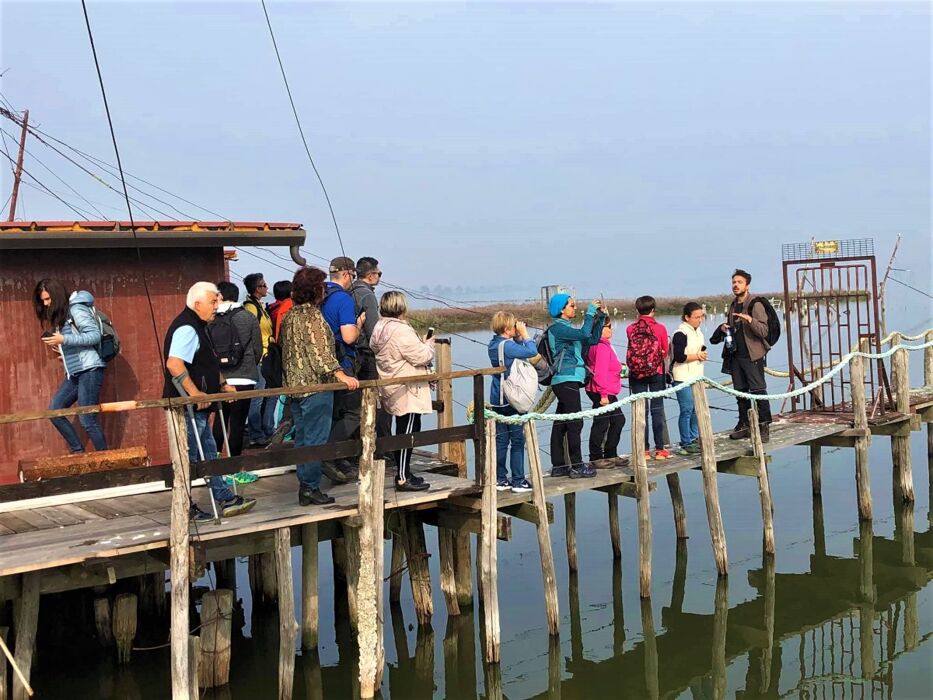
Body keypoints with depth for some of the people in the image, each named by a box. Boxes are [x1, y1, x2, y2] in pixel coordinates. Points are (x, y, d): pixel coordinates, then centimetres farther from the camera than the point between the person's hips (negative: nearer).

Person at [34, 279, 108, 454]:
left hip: (89, 369, -9)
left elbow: (95, 335, -17)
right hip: (75, 373, 9)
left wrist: (64, 339, -21)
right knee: (54, 411, 4)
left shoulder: (76, 308, -9)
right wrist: (62, 348, 4)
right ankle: (78, 451, 11)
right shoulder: (60, 314, 17)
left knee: (87, 419, -8)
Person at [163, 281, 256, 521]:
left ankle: (225, 500, 22)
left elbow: (208, 363, 29)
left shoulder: (199, 327, 17)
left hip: (198, 405, 11)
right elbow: (174, 364, -30)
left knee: (209, 453, 15)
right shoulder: (186, 328, -18)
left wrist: (222, 384, 20)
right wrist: (195, 393, -29)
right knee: (189, 457, -2)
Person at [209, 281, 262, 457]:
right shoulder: (249, 318, -3)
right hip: (243, 378, -2)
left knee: (220, 419, 16)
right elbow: (257, 348, 1)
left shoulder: (211, 320, -1)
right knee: (238, 422, 1)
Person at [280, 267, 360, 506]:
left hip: (295, 386, 9)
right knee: (315, 440, -3)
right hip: (315, 387, -9)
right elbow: (320, 352, -24)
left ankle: (305, 486, 19)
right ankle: (311, 488, -1)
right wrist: (341, 375, -31)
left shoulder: (289, 315, 12)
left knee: (302, 438, 14)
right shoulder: (313, 316, -15)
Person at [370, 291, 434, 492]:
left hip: (393, 388, 10)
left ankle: (403, 472, 26)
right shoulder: (401, 330, -20)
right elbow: (421, 356, -20)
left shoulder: (380, 328, 11)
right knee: (408, 431, -6)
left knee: (403, 430, 17)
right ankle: (403, 479, -4)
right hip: (407, 391, -10)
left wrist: (422, 344, 16)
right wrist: (429, 344, 0)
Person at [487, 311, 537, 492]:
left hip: (497, 401, 8)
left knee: (501, 440, 11)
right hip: (512, 400, -8)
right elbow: (532, 351, -23)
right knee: (518, 440, 0)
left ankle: (501, 479, 15)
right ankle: (518, 481, 5)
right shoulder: (507, 345, -18)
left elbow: (517, 351, 17)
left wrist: (519, 338, 5)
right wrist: (525, 335, -11)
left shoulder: (494, 344, 8)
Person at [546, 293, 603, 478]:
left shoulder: (566, 328, 20)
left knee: (560, 425, 10)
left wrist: (600, 317, 11)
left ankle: (558, 466, 13)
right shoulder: (558, 327, -8)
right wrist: (590, 312, -11)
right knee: (574, 423, -8)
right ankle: (577, 467, -6)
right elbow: (584, 334, -22)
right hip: (566, 380, -10)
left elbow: (592, 339, 17)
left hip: (566, 381, 10)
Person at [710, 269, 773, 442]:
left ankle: (764, 426, -4)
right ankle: (744, 425, 21)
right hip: (735, 355, 7)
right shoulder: (733, 306, 15)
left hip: (752, 356, -7)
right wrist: (724, 328, 6)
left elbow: (764, 331, -15)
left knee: (758, 391, -8)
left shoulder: (755, 305, -8)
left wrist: (750, 320, -30)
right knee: (740, 392, 12)